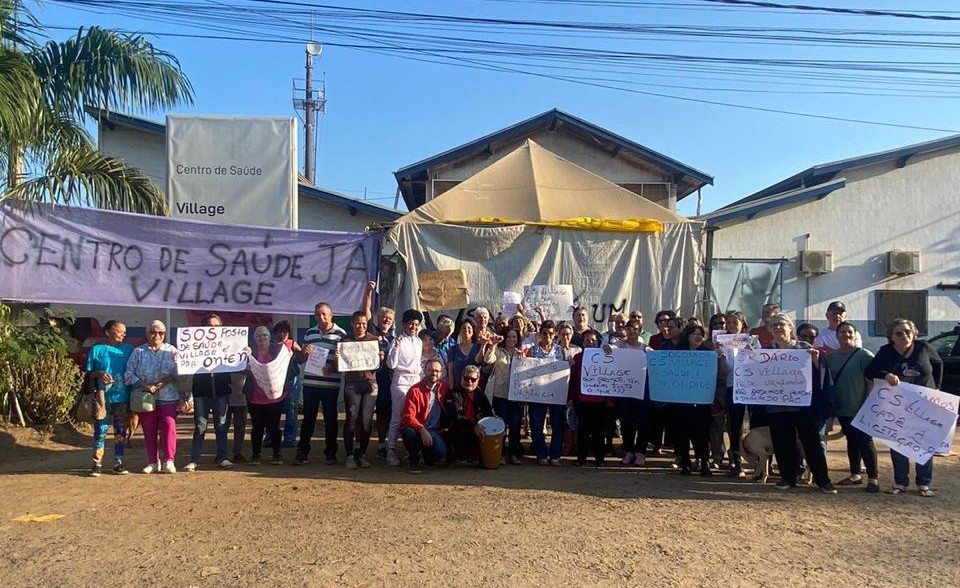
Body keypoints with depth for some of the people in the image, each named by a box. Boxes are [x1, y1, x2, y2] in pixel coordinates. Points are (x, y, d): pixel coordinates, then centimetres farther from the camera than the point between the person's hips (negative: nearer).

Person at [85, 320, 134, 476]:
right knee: (100, 431, -1)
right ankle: (97, 464, 7)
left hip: (123, 398, 2)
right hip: (103, 398, -2)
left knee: (121, 432, 7)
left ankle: (119, 463, 15)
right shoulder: (97, 350, 3)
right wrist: (99, 374, -15)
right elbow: (89, 373, 5)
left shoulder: (129, 350, 8)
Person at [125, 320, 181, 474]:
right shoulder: (138, 352, 9)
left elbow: (177, 373, -2)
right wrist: (144, 386, -12)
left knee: (169, 426, -11)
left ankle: (168, 461, -4)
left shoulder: (172, 351, 8)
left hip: (168, 397, -1)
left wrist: (164, 381, -19)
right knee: (149, 431, 7)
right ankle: (152, 462, 17)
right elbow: (129, 374, 2)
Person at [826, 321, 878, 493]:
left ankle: (873, 478, 5)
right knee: (851, 441, 15)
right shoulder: (831, 357, 8)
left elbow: (870, 382, -11)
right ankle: (855, 475, 24)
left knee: (865, 442, -4)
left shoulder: (864, 355, -8)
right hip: (842, 408, 6)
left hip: (860, 408, -6)